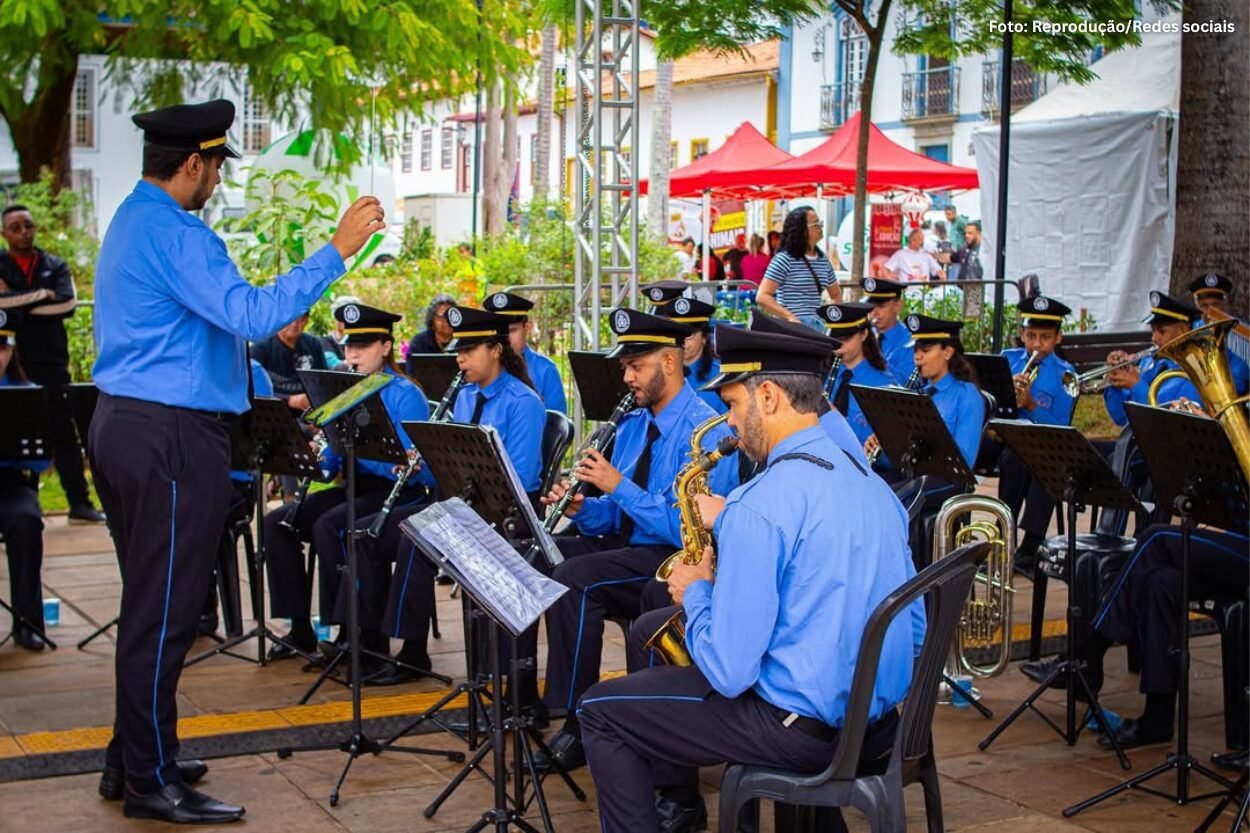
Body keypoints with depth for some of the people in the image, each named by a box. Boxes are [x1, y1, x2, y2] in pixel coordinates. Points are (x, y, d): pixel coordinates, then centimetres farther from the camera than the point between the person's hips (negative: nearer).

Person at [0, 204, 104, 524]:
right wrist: (41, 295, -9)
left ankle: (79, 503, 6)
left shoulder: (55, 266, 11)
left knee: (64, 433, 3)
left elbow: (67, 304, -5)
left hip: (51, 362, 1)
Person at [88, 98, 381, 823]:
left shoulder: (130, 223, 17)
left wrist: (268, 323, 31)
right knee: (166, 610, -4)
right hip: (171, 437, -11)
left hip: (124, 425, 11)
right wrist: (337, 251, -23)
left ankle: (133, 760, 25)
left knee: (151, 604, 17)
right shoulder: (174, 234, -16)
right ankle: (152, 783, 4)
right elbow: (253, 315, -25)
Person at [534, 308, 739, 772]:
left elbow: (686, 529, -22)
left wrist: (618, 485, -21)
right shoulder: (633, 425, 14)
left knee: (574, 579, -30)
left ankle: (577, 726, -22)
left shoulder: (705, 431, -14)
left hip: (675, 560, -9)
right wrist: (581, 509, -6)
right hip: (627, 545, 9)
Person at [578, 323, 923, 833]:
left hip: (804, 731, -8)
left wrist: (695, 593, -2)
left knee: (600, 710, 8)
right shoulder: (871, 482, 4)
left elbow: (728, 673, -23)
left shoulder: (762, 504, -22)